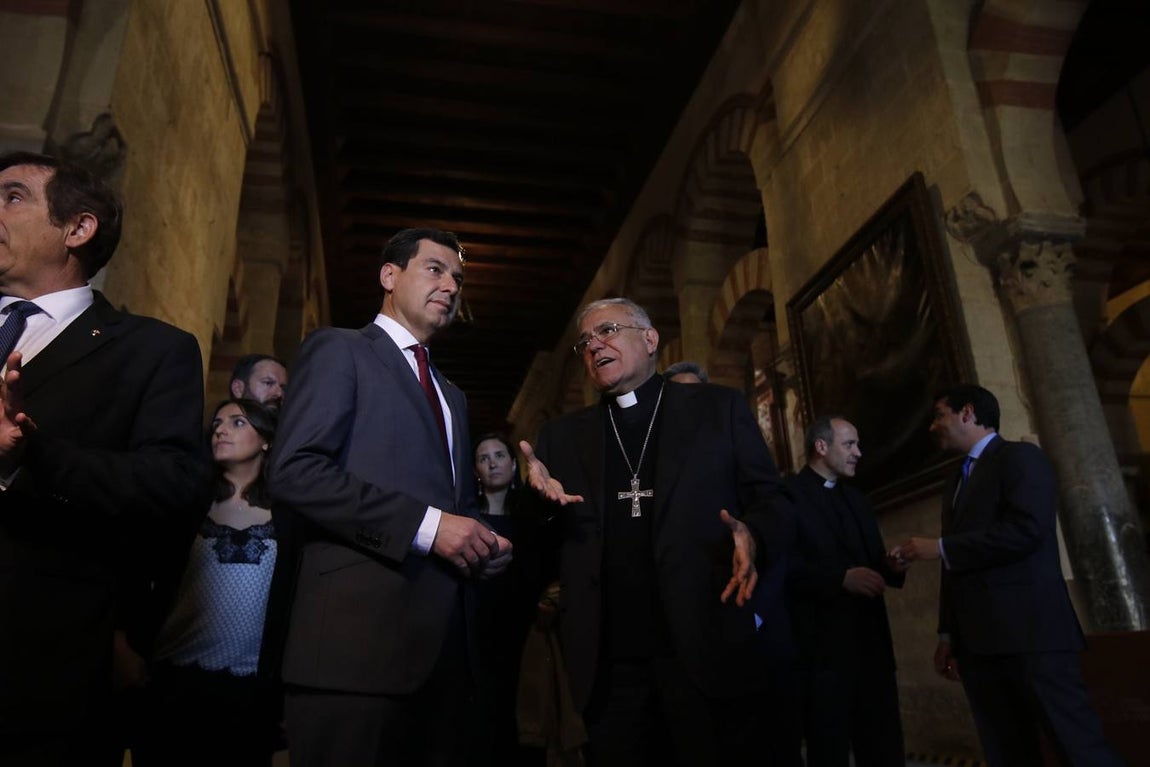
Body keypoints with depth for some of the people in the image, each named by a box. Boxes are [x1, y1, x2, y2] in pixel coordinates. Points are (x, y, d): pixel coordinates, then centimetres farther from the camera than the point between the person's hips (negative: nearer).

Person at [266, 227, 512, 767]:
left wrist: (483, 543, 5)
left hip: (444, 640, 7)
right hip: (359, 635, -7)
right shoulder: (339, 350, 1)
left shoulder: (451, 395, 24)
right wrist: (424, 524, -17)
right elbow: (293, 471, -13)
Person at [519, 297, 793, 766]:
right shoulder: (563, 436, 14)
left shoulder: (719, 408, 7)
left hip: (711, 649, -2)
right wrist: (540, 496, -9)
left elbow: (769, 498, 4)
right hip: (609, 663, 2)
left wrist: (753, 535, -17)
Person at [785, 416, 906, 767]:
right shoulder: (788, 493, -8)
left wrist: (892, 567, -2)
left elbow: (874, 559, 20)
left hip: (871, 641, 8)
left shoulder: (856, 499, 21)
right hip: (821, 645, -7)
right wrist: (841, 578, -22)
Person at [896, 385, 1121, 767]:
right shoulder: (957, 482, 22)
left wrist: (941, 548, -13)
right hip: (978, 641, 8)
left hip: (1028, 629, -7)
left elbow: (1028, 529, -17)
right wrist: (949, 634, 17)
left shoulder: (1020, 456, 0)